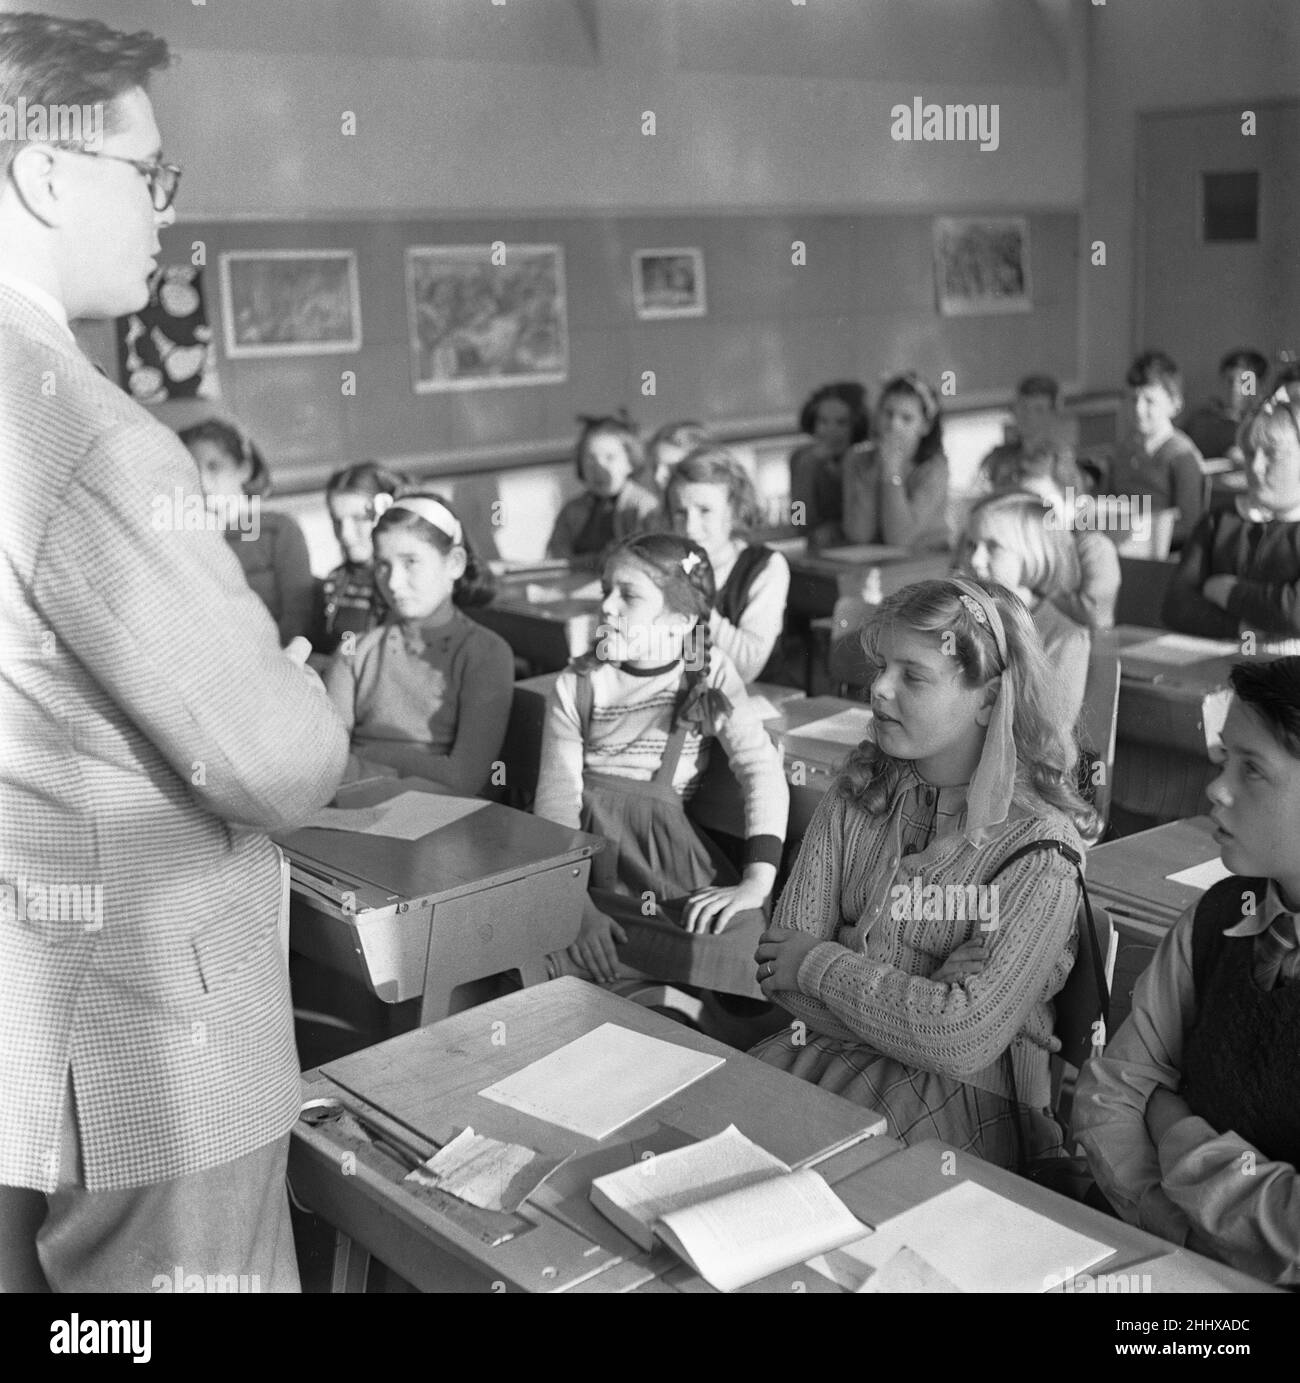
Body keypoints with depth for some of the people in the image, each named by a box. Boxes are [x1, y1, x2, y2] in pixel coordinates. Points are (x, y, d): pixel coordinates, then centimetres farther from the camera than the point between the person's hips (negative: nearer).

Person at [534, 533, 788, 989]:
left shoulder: (710, 673, 4)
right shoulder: (576, 685, 4)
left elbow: (763, 769, -4)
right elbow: (557, 793, -4)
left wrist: (756, 884, -18)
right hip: (588, 838, 0)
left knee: (737, 935, -30)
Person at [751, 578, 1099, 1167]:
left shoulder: (1038, 849, -12)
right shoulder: (859, 789, 3)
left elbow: (965, 1040, -19)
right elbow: (782, 965, -2)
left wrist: (823, 965, -11)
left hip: (966, 1101, -4)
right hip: (831, 1052, 5)